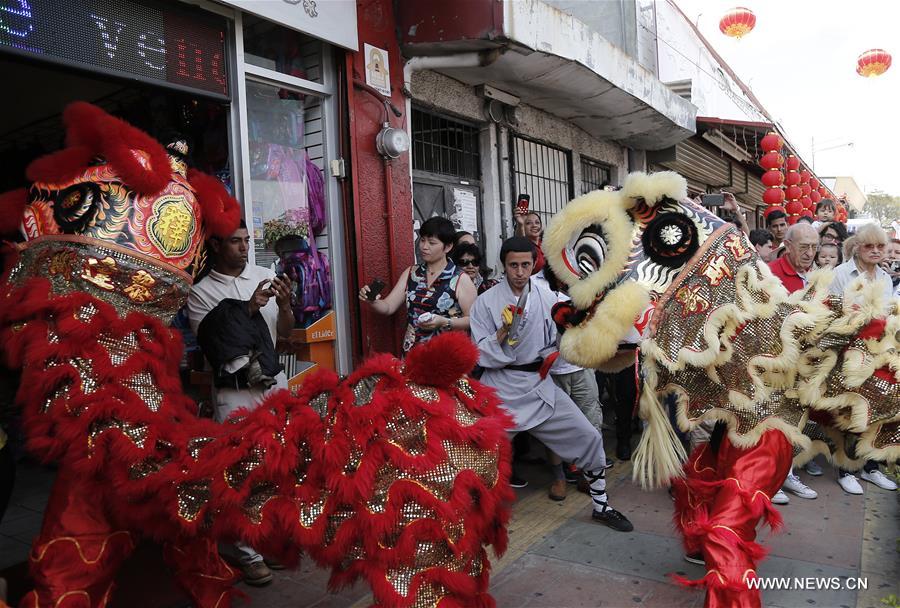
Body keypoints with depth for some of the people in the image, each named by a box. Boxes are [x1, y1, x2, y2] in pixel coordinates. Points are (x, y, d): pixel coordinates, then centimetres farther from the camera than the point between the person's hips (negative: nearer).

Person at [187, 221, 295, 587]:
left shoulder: (265, 276, 3)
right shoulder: (201, 292, -4)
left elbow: (284, 333, 7)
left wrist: (284, 305, -13)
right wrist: (248, 309, -17)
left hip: (275, 382, 3)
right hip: (235, 392, -3)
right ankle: (249, 552, 14)